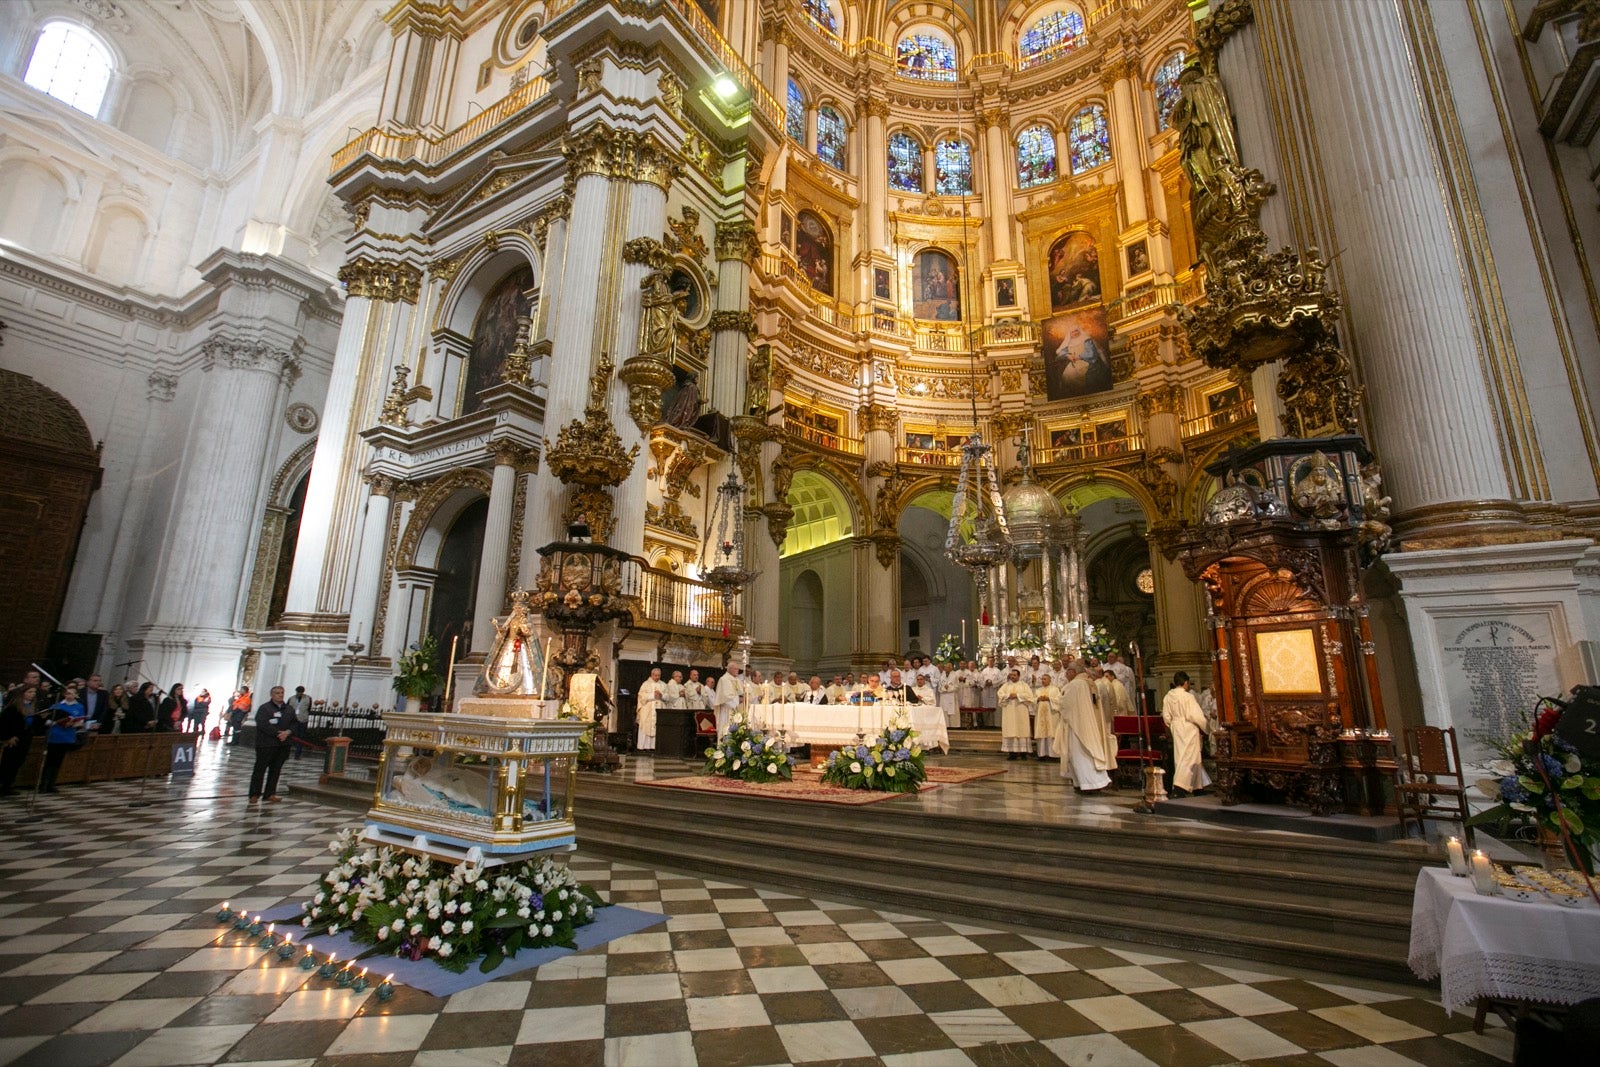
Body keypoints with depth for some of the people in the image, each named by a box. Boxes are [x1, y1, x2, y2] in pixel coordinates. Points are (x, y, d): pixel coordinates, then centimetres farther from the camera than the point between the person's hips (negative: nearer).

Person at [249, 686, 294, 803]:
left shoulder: (289, 710, 14)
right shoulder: (264, 708, -3)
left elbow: (294, 724, 12)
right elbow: (262, 724, -14)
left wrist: (288, 732, -9)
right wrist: (278, 733, -18)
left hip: (283, 745, 5)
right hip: (265, 744, -5)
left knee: (276, 770, 7)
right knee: (260, 769, 1)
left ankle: (270, 794, 14)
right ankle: (255, 794, 10)